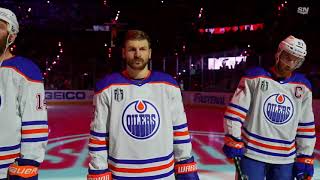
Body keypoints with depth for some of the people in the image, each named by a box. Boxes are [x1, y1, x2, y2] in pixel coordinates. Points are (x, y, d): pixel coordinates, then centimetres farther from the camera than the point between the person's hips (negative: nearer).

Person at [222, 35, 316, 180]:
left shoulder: (303, 87, 4)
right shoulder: (256, 77, -8)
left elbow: (306, 126, 8)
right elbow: (235, 109, -7)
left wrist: (305, 158, 7)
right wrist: (233, 140, -10)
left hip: (285, 159, 4)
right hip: (252, 154, -4)